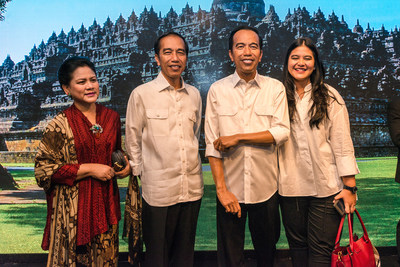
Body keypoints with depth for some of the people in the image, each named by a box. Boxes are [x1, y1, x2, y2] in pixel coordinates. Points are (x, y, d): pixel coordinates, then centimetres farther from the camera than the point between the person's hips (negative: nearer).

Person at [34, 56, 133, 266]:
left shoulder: (111, 117, 6)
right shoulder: (60, 125, -8)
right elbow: (43, 169, -11)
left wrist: (125, 165, -1)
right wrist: (89, 169, -16)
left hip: (106, 202, 4)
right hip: (73, 206, -4)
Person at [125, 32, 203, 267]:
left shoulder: (194, 95, 8)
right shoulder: (141, 94, -5)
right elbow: (133, 143, 2)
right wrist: (140, 177, 3)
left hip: (192, 188, 4)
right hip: (158, 191, -4)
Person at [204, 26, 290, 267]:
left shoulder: (275, 88, 3)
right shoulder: (217, 90, 1)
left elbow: (282, 132, -8)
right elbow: (212, 145, -3)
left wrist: (237, 138, -14)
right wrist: (221, 189, -9)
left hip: (266, 188, 1)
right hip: (230, 188, 0)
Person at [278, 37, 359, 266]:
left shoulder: (330, 97, 1)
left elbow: (342, 144, -1)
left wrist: (350, 187, -6)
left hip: (326, 188, -2)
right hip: (290, 187, 2)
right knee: (298, 247, 13)